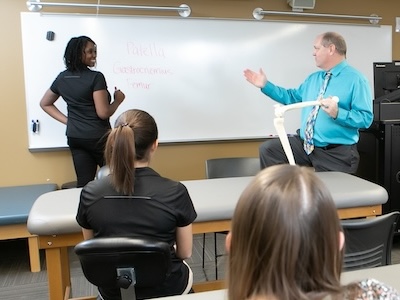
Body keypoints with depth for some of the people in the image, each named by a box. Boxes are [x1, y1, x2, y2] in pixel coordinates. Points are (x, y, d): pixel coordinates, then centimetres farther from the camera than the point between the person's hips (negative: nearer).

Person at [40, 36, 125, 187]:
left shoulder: (62, 78, 7)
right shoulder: (96, 77, -15)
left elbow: (45, 103, 18)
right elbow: (103, 113, -18)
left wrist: (67, 121, 12)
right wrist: (118, 100, -1)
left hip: (74, 137, 7)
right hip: (98, 137, -6)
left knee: (83, 182, 10)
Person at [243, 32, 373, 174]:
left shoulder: (356, 79, -11)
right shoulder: (313, 78, 14)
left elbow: (366, 118, -17)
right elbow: (292, 97, 23)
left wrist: (337, 114, -32)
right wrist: (265, 85, 18)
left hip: (336, 153, -6)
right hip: (304, 145, 6)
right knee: (267, 148, -3)